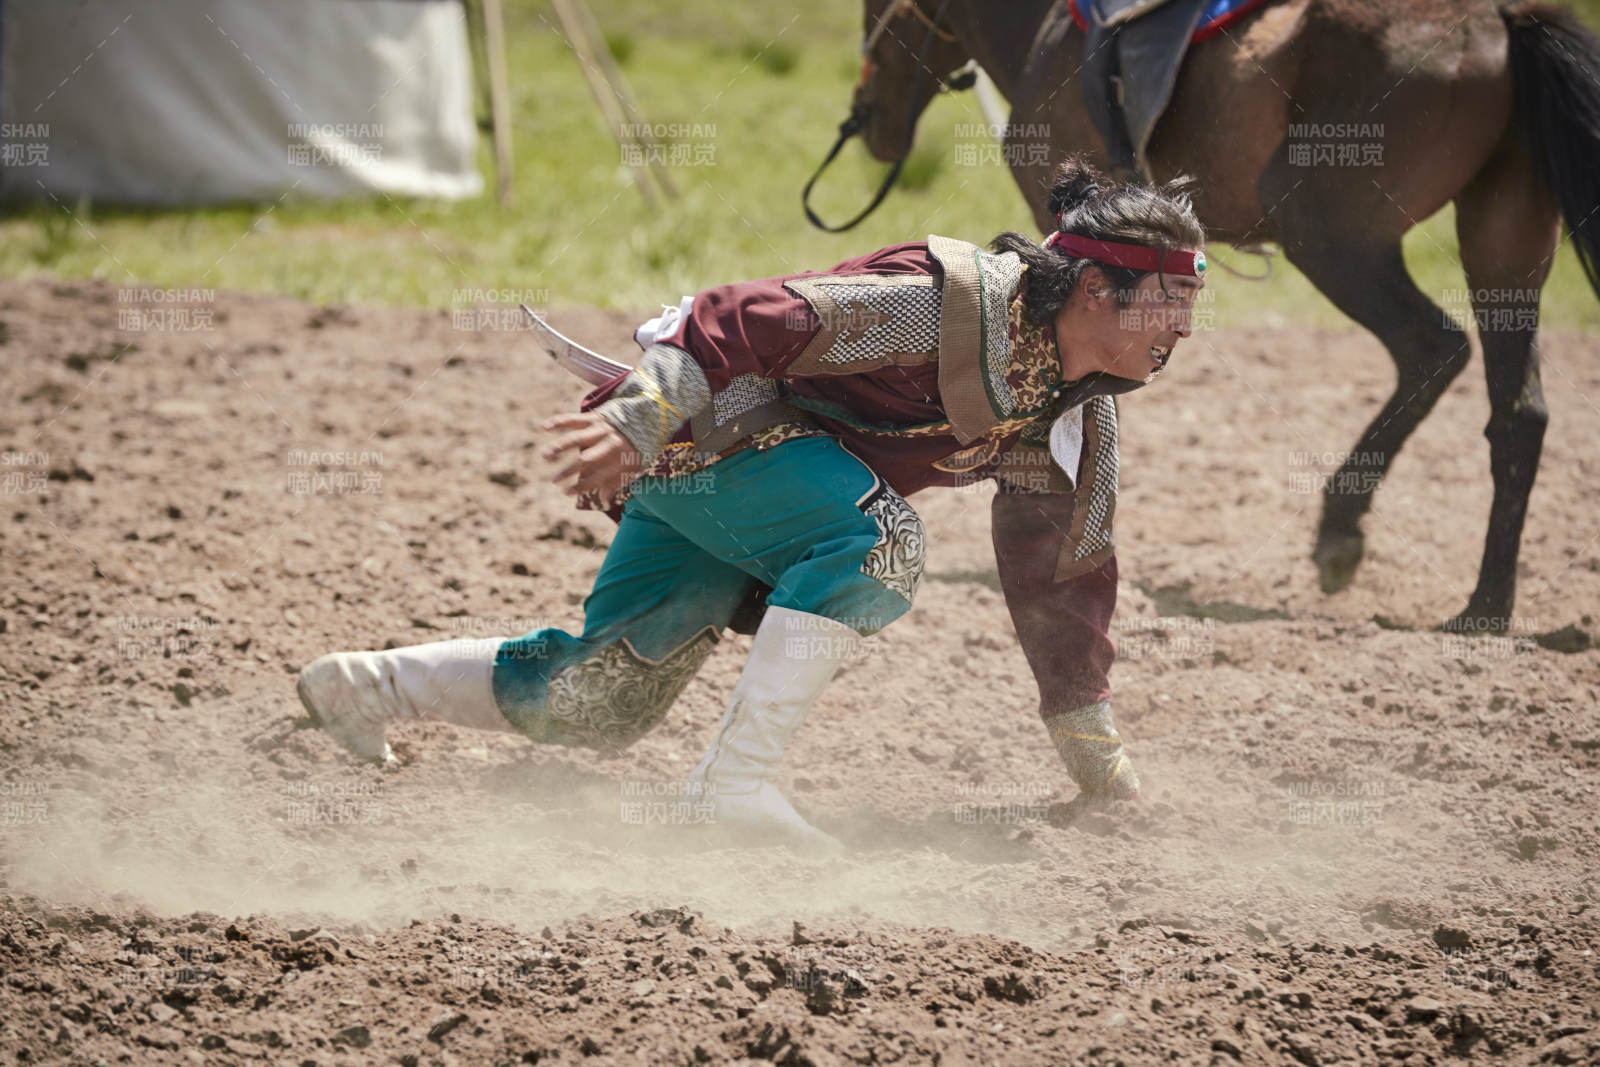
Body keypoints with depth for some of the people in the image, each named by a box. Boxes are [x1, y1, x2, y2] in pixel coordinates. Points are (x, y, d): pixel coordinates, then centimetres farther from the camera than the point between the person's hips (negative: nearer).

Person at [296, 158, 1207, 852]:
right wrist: (641, 418, -36)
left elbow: (1062, 573, 12)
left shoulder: (1084, 415, 2)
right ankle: (733, 782, -30)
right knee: (878, 536, -33)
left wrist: (1094, 746, 12)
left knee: (594, 709, 10)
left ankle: (368, 686, 31)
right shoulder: (953, 305, -26)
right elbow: (755, 319, -29)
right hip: (704, 432, -9)